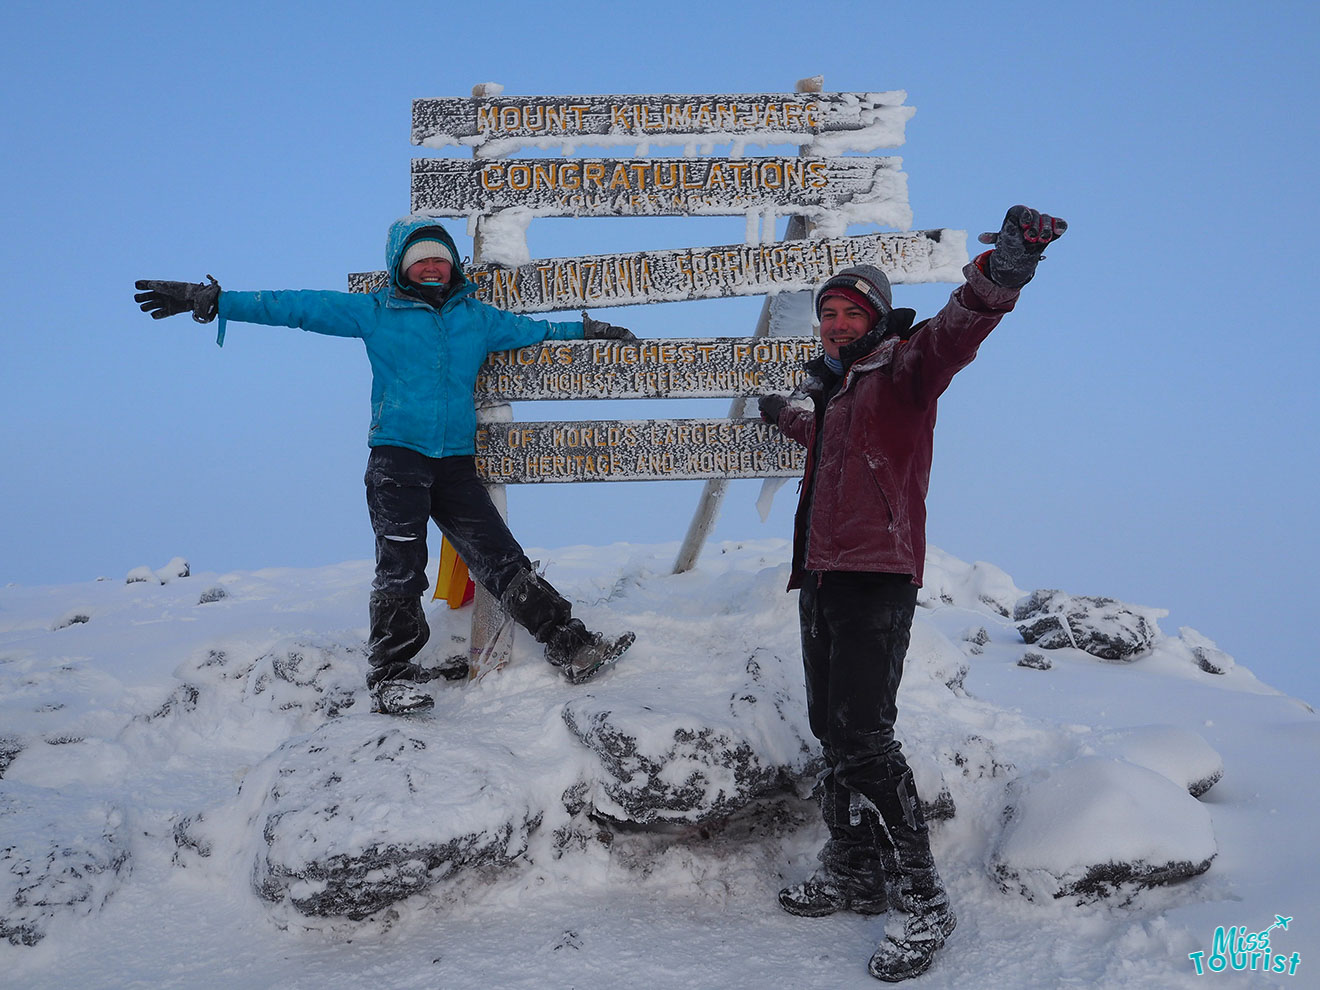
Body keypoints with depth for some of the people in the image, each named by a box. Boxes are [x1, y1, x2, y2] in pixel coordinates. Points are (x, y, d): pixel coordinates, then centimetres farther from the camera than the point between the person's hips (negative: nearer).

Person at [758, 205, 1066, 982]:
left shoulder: (902, 370, -2)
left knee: (865, 737, -15)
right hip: (823, 576, 9)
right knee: (832, 731, 12)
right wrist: (789, 417, 66)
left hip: (877, 576, -9)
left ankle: (922, 900, -8)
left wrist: (997, 277, -46)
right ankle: (854, 874, 25)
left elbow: (951, 336, -26)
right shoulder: (834, 388, 23)